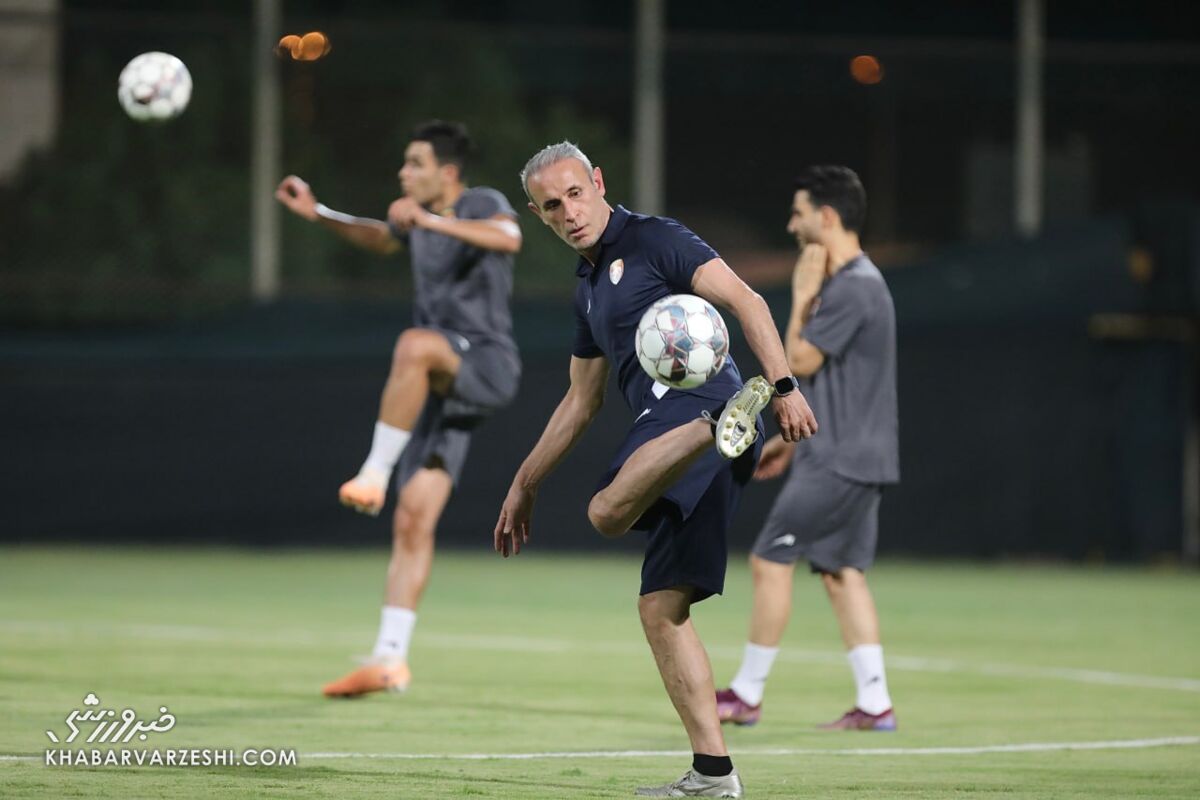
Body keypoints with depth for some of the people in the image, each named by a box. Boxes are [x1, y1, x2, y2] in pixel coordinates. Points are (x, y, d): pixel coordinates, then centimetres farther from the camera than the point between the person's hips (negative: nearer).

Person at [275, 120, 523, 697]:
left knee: (414, 345, -40)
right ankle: (390, 660, 0)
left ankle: (375, 472, -34)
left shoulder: (482, 205, -7)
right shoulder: (418, 218, 16)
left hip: (486, 365, -8)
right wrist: (317, 215, 27)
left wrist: (431, 221, -40)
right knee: (412, 522, 0)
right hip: (440, 390, 8)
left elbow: (509, 238, -32)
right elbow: (381, 238, 40)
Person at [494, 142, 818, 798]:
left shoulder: (653, 240, 3)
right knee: (660, 609, 4)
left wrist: (783, 386, -22)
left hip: (697, 397, -9)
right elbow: (580, 403, 37)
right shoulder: (589, 288, 28)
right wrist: (524, 485, 40)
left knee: (607, 510, -36)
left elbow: (744, 300, -9)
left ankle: (734, 416, -55)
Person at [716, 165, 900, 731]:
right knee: (842, 571, 8)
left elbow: (800, 362, -16)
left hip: (842, 460, -10)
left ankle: (747, 694, 1)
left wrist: (802, 298, -8)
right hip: (852, 458, 10)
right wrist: (791, 441, 25)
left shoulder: (852, 287, -17)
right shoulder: (851, 282, 16)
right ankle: (874, 703, 3)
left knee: (770, 560, -5)